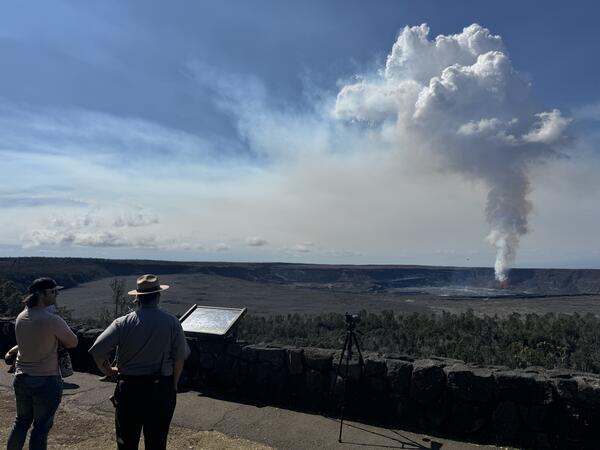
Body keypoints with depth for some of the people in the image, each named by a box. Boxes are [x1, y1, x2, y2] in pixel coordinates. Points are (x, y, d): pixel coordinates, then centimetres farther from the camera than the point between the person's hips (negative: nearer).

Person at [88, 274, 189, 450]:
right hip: (161, 389, 0)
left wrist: (107, 370, 5)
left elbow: (97, 350, -13)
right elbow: (179, 358, -4)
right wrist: (173, 385, 10)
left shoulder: (123, 323, -10)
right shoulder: (172, 322, -9)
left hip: (129, 388, 0)